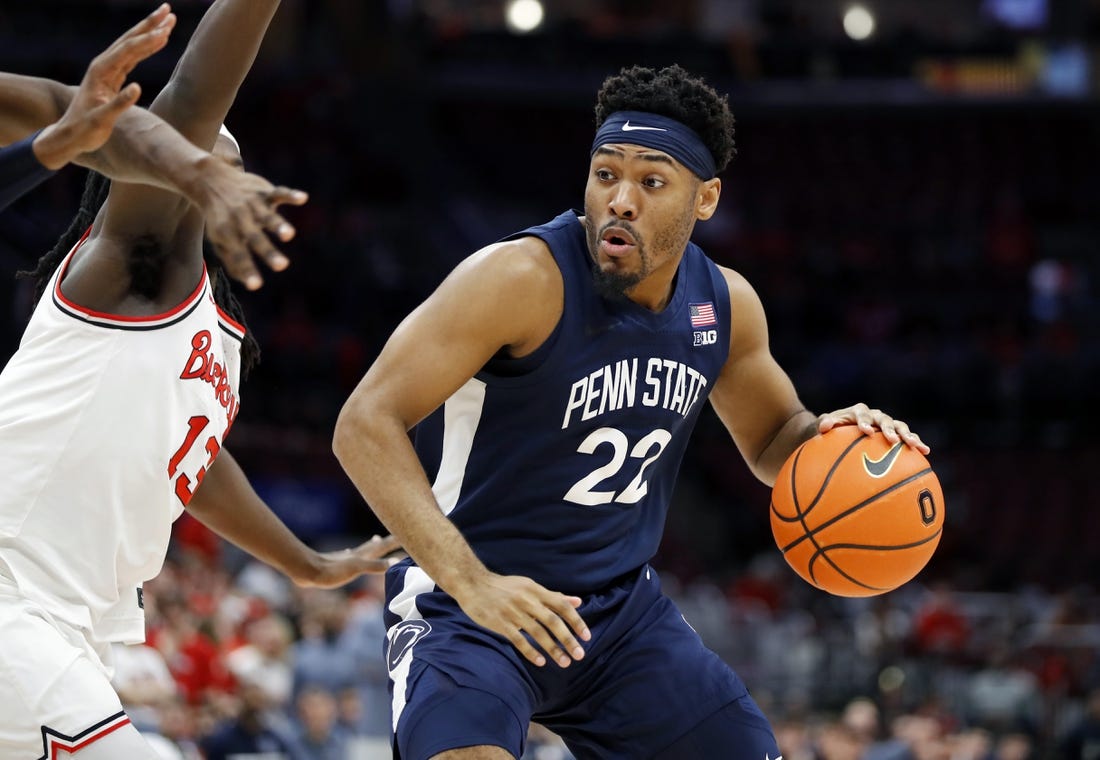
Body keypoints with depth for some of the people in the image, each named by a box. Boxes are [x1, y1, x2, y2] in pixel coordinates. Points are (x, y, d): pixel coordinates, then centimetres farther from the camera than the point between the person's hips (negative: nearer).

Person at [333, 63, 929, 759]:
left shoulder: (725, 305, 0)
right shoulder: (524, 278, -21)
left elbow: (773, 440, 19)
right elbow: (366, 423, -26)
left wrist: (828, 435, -7)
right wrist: (470, 582, -35)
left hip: (622, 605, 7)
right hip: (466, 598, -7)